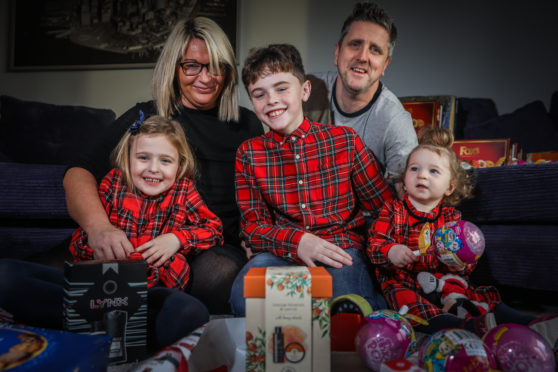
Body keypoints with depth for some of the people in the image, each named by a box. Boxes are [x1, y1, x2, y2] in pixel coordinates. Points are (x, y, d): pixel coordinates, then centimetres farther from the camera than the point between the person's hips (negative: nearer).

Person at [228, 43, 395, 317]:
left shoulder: (345, 140, 4)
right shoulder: (248, 153, 7)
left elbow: (385, 207, 8)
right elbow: (252, 226, 2)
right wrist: (297, 241, -17)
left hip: (341, 251, -2)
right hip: (282, 252, 2)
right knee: (243, 299, -29)